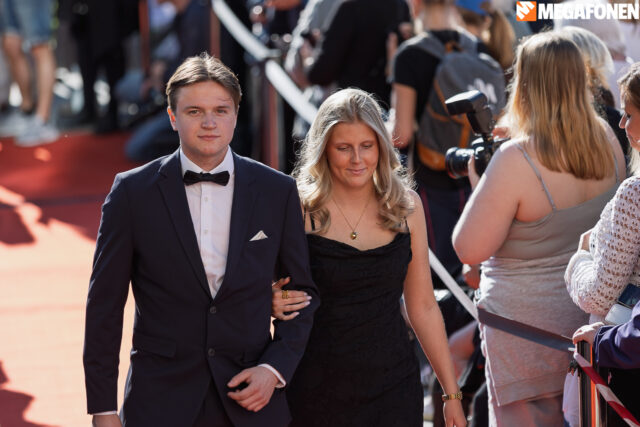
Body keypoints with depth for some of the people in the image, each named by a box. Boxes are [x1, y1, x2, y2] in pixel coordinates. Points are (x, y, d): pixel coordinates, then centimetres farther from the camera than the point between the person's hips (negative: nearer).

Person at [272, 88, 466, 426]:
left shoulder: (405, 205, 4)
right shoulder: (301, 210, -5)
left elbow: (422, 307, 8)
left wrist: (451, 394, 8)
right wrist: (275, 304, -20)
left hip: (394, 385, 2)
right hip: (318, 391, -2)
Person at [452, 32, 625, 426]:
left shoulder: (517, 160, -25)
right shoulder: (607, 141, -3)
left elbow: (470, 249, -20)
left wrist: (480, 187, -6)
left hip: (530, 327, -7)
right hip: (596, 316, 7)